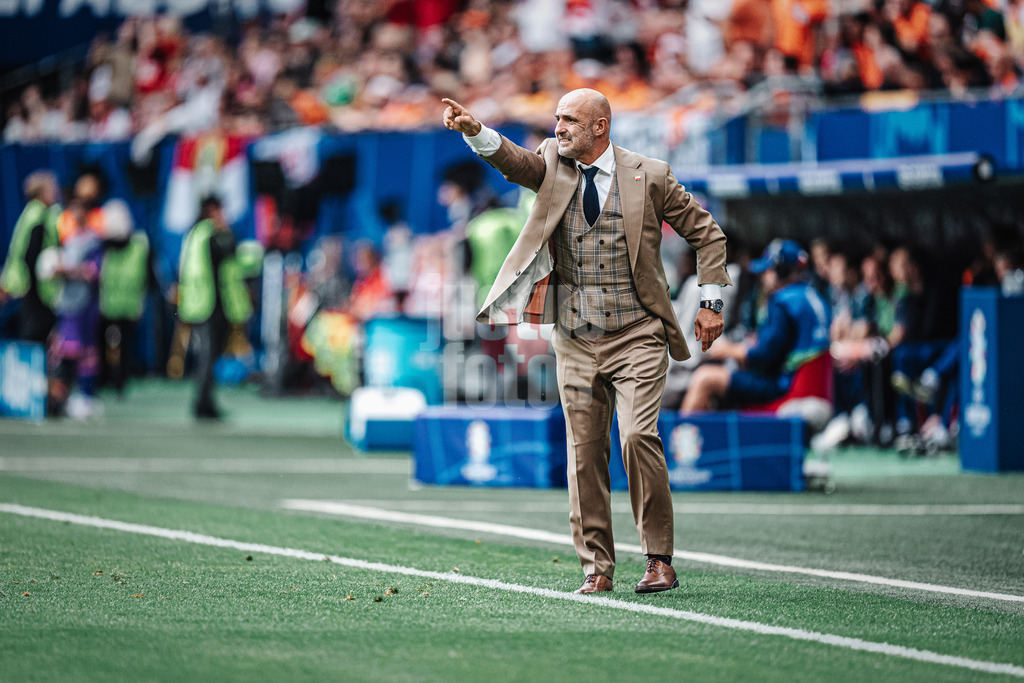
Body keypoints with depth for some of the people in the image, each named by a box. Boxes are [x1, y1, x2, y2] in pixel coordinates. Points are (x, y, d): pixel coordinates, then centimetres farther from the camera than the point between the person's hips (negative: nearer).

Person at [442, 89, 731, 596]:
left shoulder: (649, 176, 0)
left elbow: (705, 233, 7)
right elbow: (512, 161, -14)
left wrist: (711, 301, 1)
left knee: (638, 436, -17)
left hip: (636, 335, -3)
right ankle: (596, 568, 12)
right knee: (584, 454, 3)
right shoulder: (552, 165, 6)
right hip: (575, 341, 3)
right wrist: (475, 132, -33)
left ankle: (659, 559, -7)